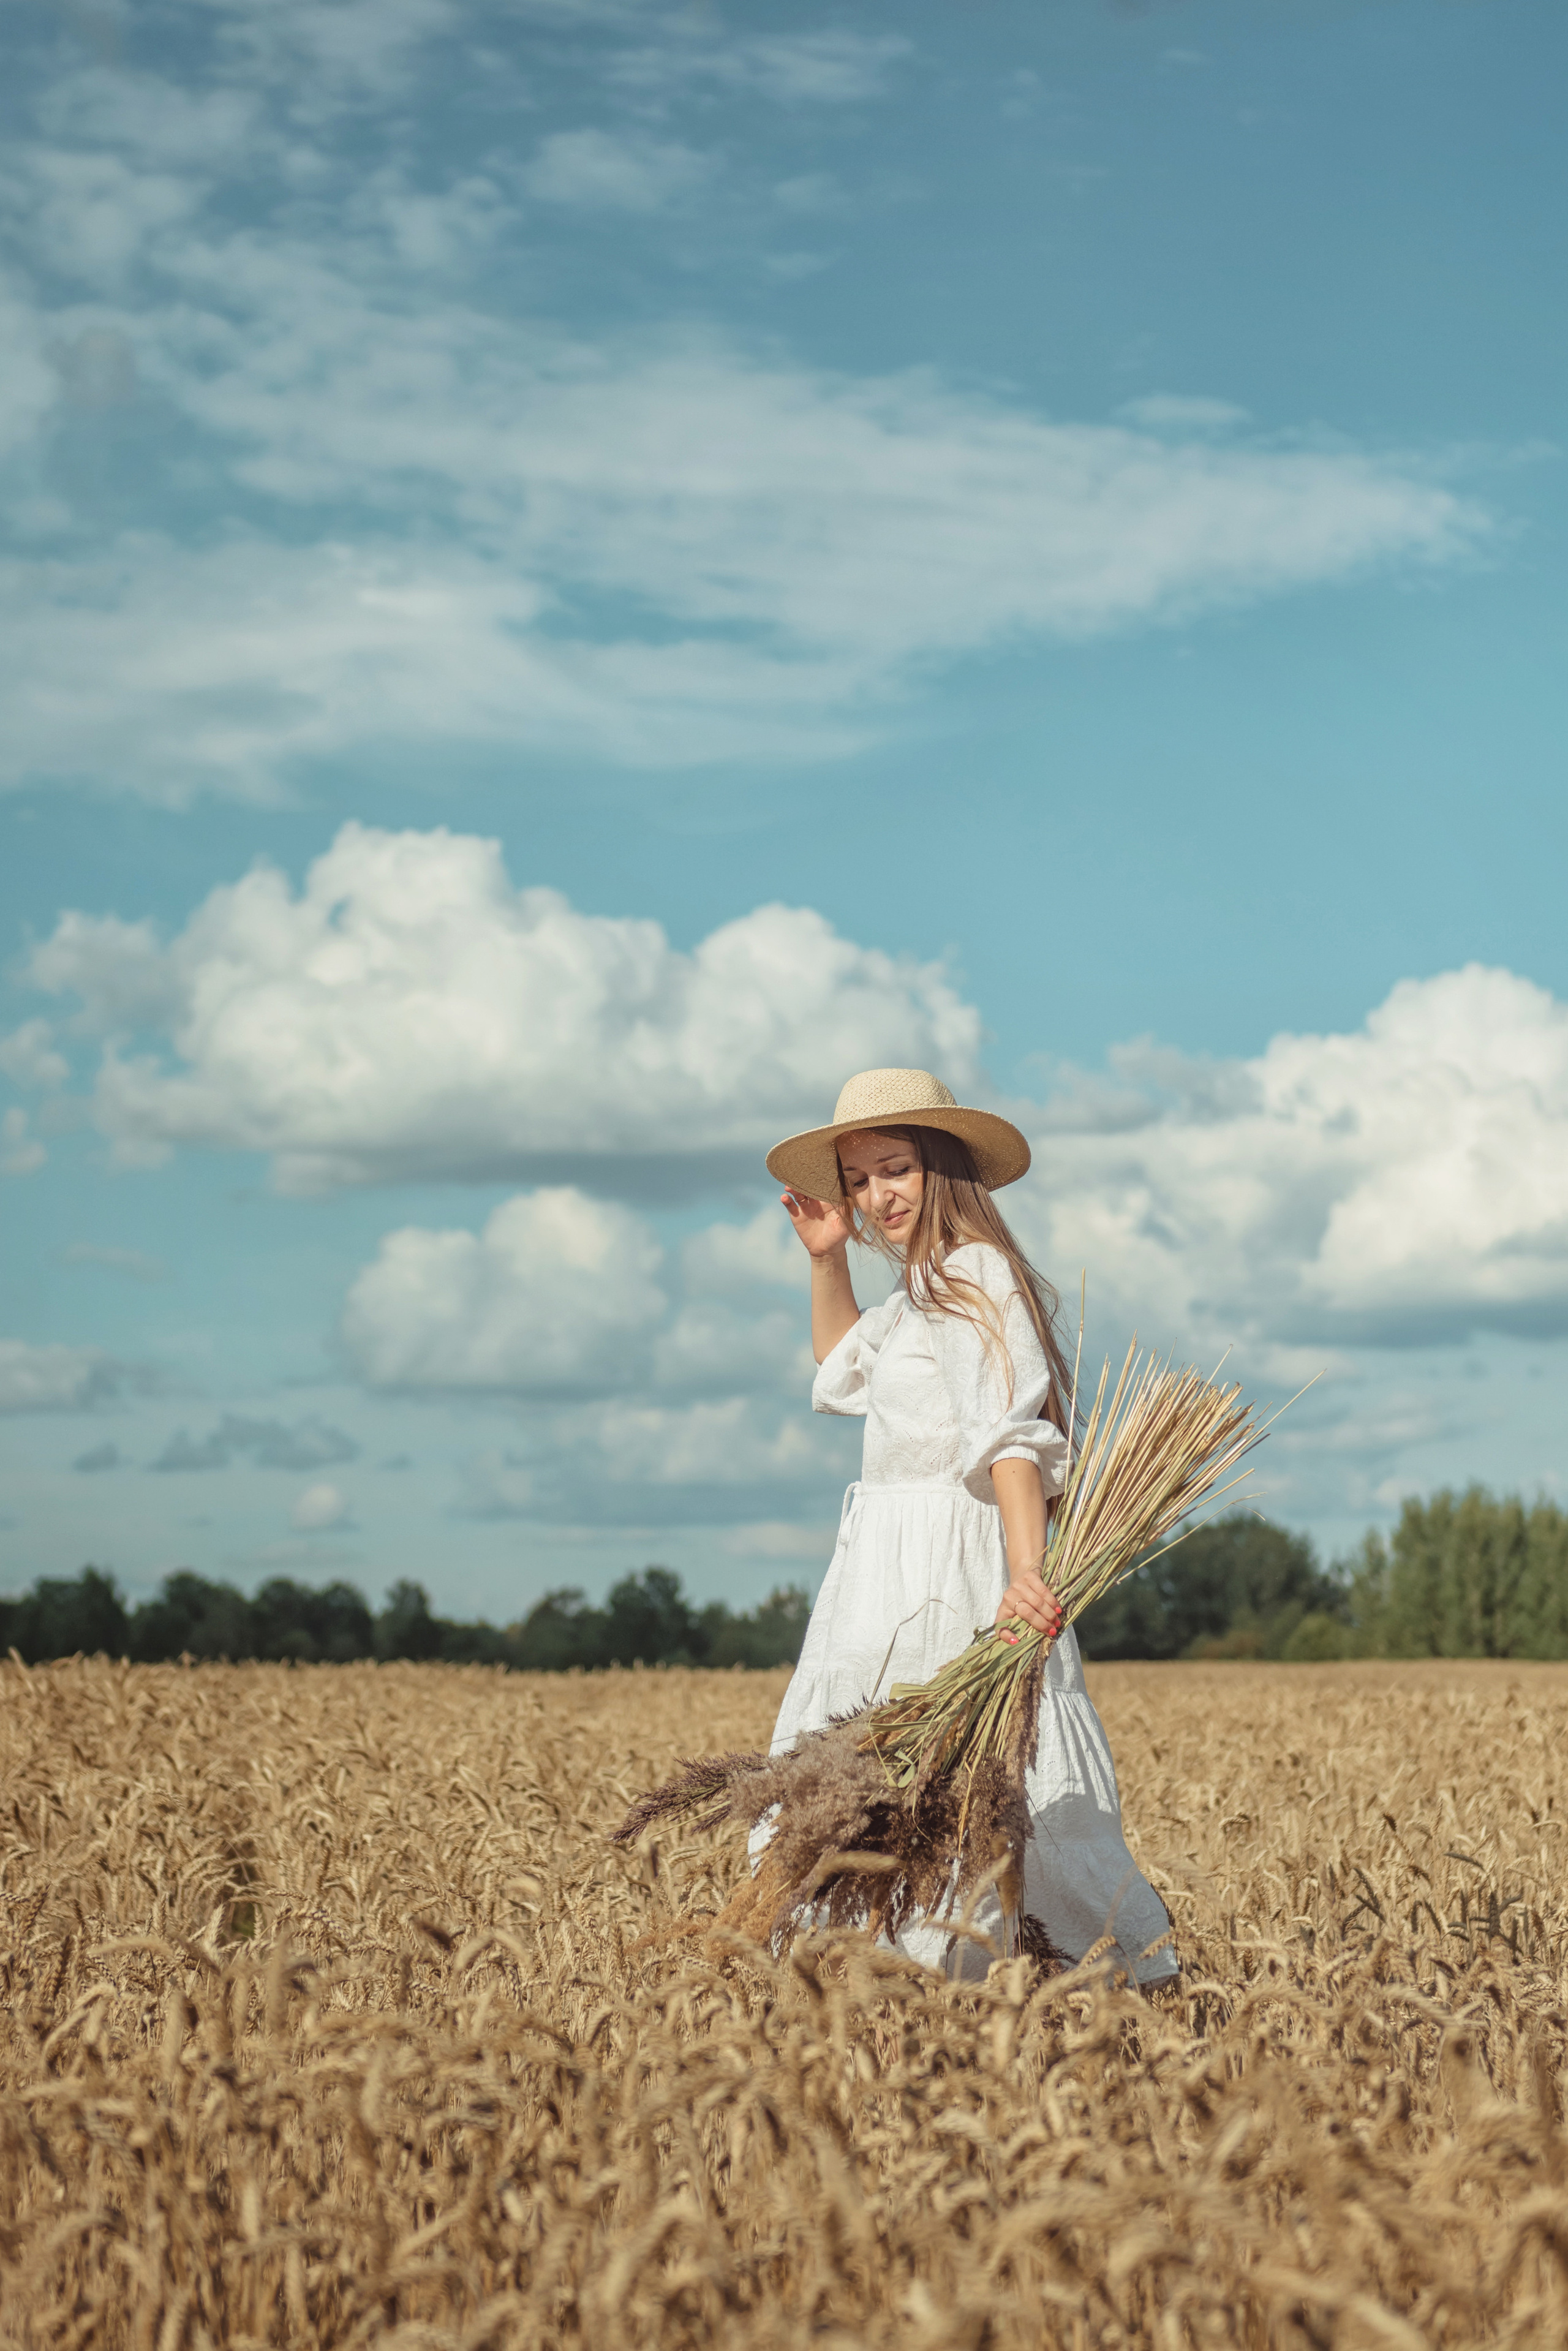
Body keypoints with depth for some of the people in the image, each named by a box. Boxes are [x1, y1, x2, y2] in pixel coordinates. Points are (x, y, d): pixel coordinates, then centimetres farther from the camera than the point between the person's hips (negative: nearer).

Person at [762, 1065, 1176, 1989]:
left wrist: (1025, 1570, -39)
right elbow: (843, 1368, 38)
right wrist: (828, 1259, 23)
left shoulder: (975, 1274, -13)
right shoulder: (929, 1288, 18)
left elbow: (1011, 1432, -26)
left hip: (949, 1568, -10)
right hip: (895, 1562, 10)